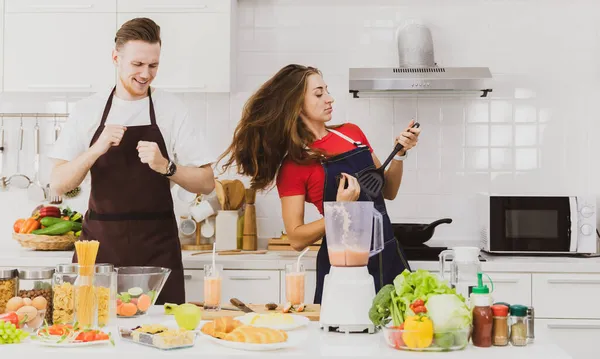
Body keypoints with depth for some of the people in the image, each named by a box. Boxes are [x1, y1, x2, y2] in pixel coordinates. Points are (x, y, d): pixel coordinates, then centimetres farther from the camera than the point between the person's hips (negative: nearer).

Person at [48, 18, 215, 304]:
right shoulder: (87, 111, 4)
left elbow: (206, 183, 0)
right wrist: (97, 149, -17)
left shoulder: (173, 110, 1)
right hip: (100, 243, 1)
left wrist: (165, 167, -17)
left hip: (156, 247, -1)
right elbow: (58, 184, -1)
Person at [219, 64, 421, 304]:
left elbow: (388, 192, 14)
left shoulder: (352, 133, 6)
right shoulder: (293, 165, -9)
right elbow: (297, 239, -11)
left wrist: (400, 154, -1)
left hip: (389, 255, 5)